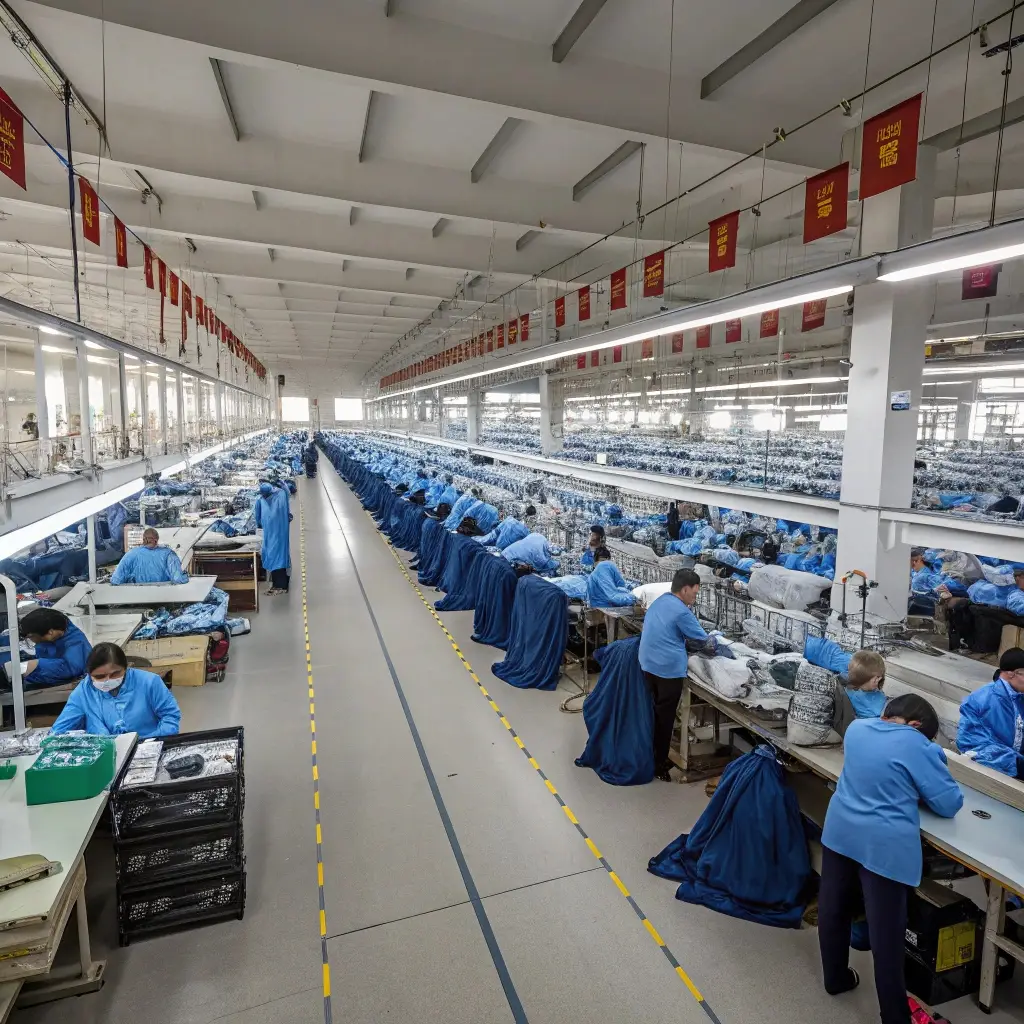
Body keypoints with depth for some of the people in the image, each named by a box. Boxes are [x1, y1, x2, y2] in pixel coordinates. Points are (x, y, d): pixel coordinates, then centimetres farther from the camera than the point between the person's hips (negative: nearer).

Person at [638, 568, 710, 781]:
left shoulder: (660, 601, 10)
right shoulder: (681, 612, -16)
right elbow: (702, 638, -7)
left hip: (648, 664, 8)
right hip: (669, 668, -8)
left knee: (654, 712, 20)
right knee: (665, 717, 5)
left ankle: (651, 757, 31)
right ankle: (659, 764, 16)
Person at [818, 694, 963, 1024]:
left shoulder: (857, 728, 6)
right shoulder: (919, 746, -12)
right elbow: (950, 804, -5)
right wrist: (916, 793, 12)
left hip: (839, 831, 6)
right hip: (884, 845, -6)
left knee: (833, 908, 21)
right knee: (886, 932, 6)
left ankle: (835, 978, 41)